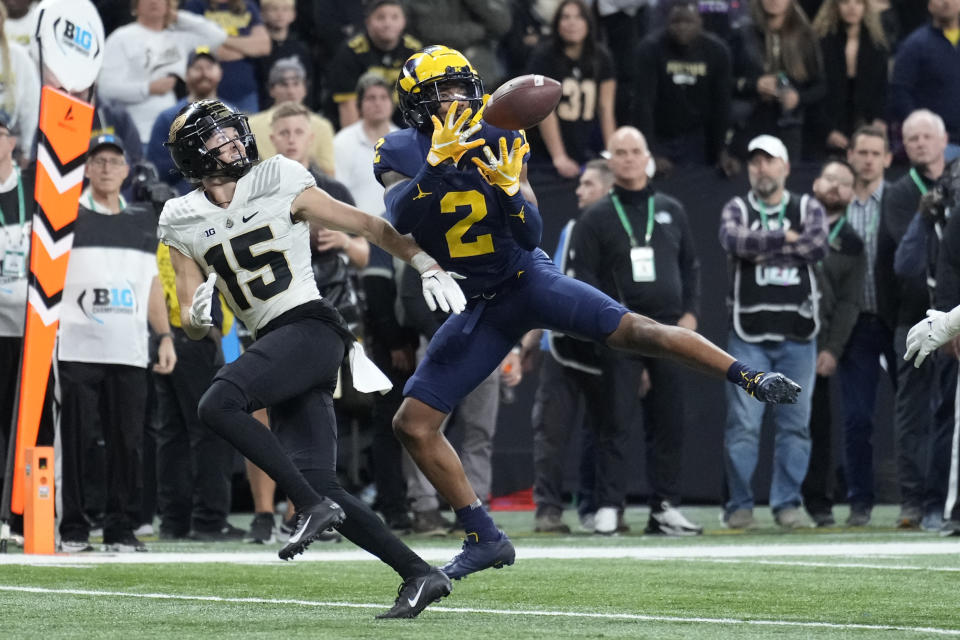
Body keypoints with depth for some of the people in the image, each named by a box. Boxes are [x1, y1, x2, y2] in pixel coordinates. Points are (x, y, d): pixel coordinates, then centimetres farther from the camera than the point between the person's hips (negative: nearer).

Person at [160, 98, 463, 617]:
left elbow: (368, 226, 6)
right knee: (318, 484, -5)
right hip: (271, 341, 5)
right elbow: (192, 326, 15)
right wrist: (197, 316, -9)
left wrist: (428, 266, -2)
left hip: (310, 328, -5)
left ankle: (312, 504, -21)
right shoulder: (182, 223, 12)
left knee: (217, 404, -27)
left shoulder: (279, 183, 1)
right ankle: (419, 575, 0)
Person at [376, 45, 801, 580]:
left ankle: (753, 378, -18)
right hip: (481, 308, 2)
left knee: (634, 331, -23)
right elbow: (400, 219, -23)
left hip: (528, 279, -2)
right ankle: (485, 539, 4)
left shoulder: (500, 144, -4)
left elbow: (532, 234, -8)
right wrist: (436, 168, -37)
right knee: (413, 424, -4)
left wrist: (509, 189, -27)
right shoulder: (402, 153, -4)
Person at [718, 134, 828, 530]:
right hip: (748, 333, -1)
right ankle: (740, 505, 2)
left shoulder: (808, 209, 10)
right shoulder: (737, 210, 8)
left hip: (798, 333, 1)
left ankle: (787, 503, 9)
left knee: (796, 422, 2)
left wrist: (763, 250, -8)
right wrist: (786, 239, -9)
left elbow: (817, 246, -10)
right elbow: (734, 241, -14)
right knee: (743, 422, -5)